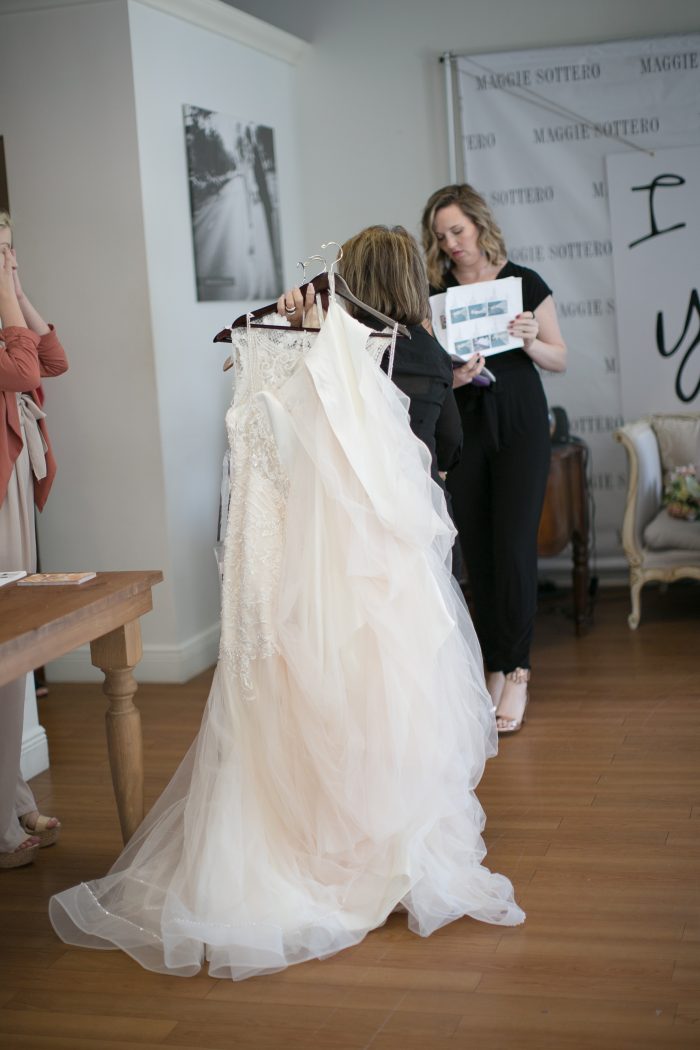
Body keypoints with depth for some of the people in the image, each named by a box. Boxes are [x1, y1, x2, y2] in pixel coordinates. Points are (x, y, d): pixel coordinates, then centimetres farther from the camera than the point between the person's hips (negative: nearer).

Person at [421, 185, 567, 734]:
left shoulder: (524, 283, -1)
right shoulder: (434, 293, 4)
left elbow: (561, 360, 3)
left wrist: (530, 341, -16)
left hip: (519, 426, -2)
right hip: (462, 428, 2)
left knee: (514, 548, -6)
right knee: (477, 551, 4)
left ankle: (515, 672, 4)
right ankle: (497, 668, 15)